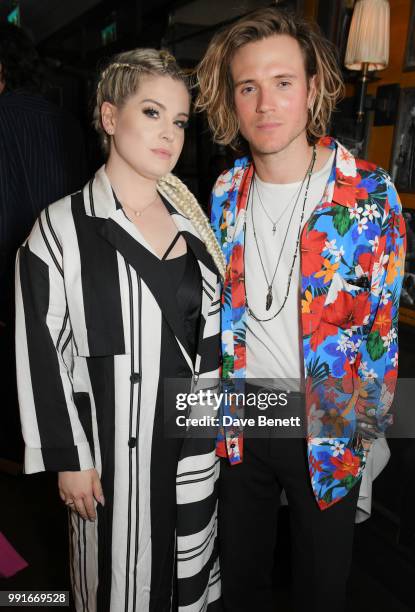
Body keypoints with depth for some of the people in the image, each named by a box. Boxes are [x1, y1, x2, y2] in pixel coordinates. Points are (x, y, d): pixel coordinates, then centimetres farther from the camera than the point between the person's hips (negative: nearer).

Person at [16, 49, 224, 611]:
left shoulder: (191, 217, 3)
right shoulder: (62, 229, -12)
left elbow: (213, 327, 8)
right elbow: (42, 355, -10)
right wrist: (67, 458, -8)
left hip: (198, 437, 5)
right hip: (114, 443, -4)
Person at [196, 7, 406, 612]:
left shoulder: (369, 192, -13)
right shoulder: (226, 192, -2)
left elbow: (389, 319, -7)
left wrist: (368, 425, -5)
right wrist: (221, 402, 6)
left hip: (327, 425, -2)